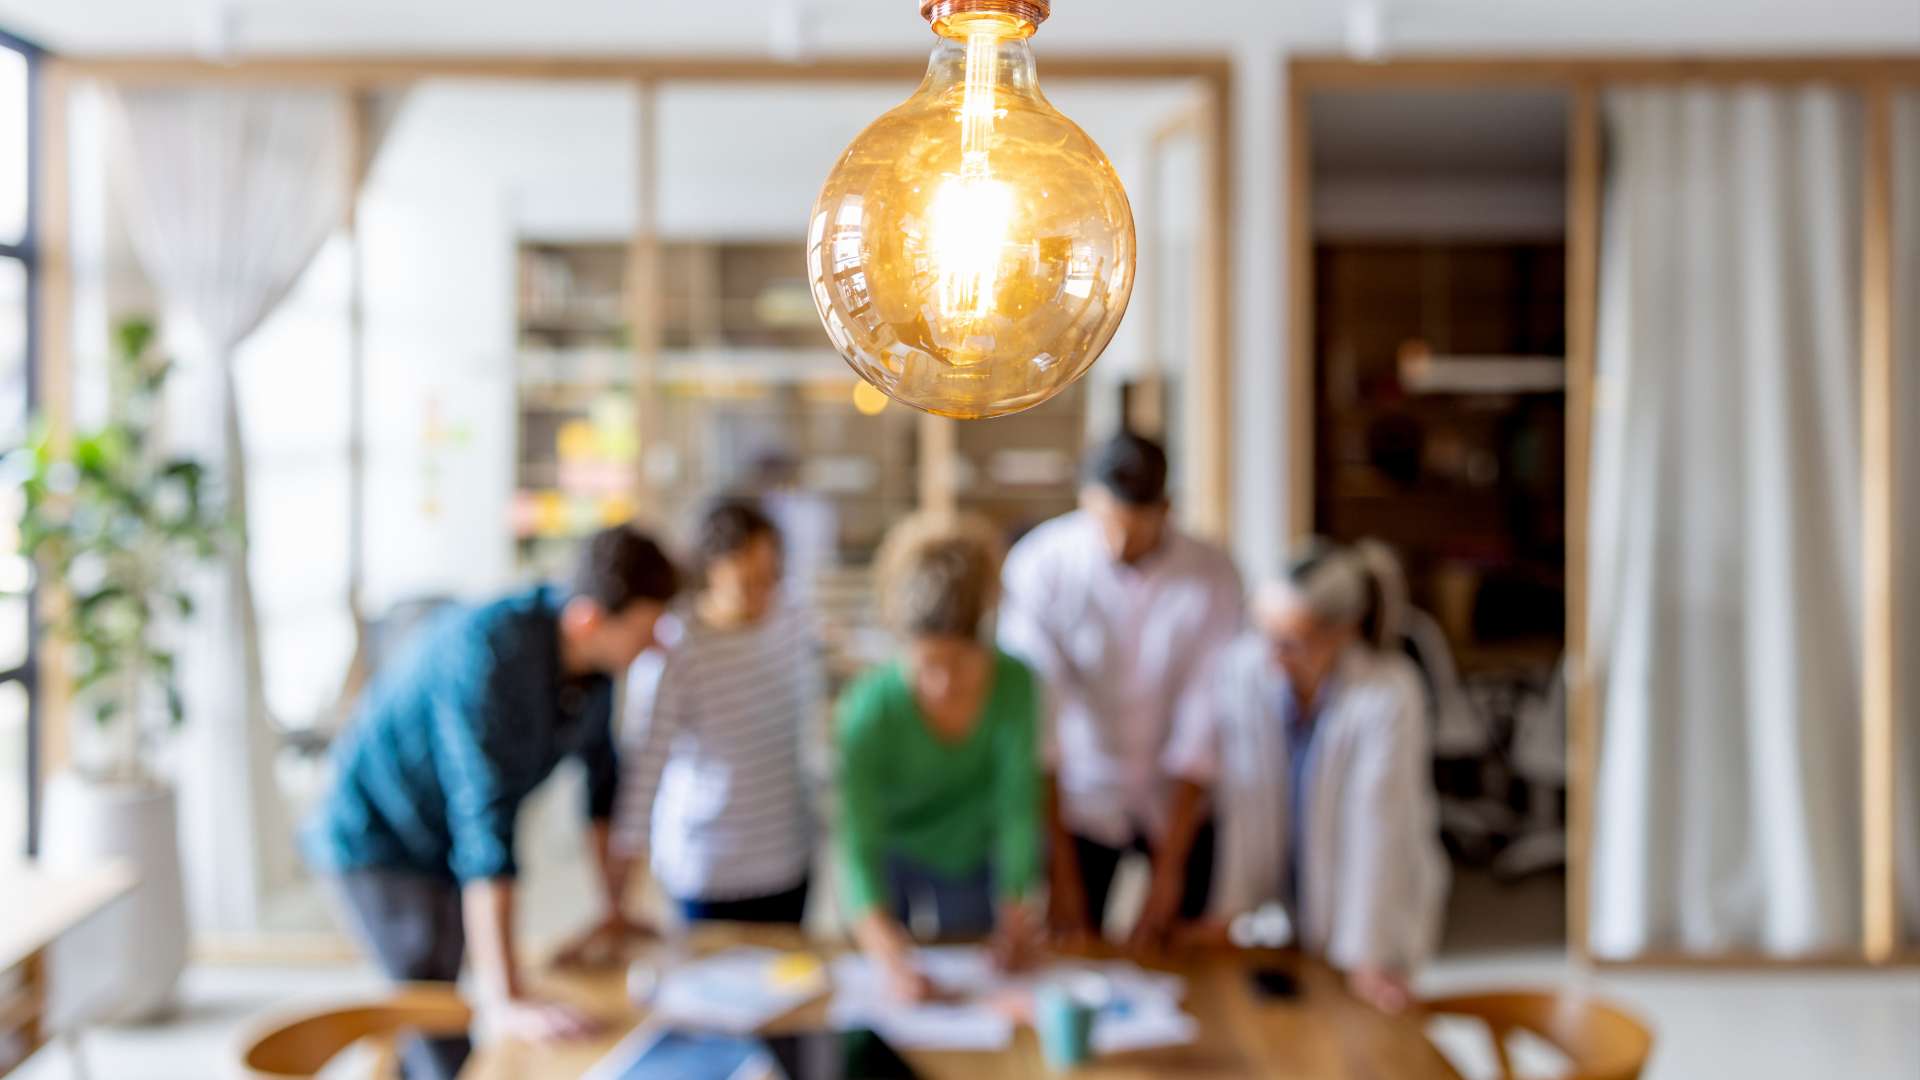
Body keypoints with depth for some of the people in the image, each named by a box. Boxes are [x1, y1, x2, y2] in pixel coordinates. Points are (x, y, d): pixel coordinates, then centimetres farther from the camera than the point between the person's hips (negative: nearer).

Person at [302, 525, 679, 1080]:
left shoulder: (597, 660, -11)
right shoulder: (490, 655, -35)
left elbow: (603, 778, 4)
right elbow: (484, 824, -40)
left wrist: (615, 908, 12)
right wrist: (505, 1001, -42)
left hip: (441, 847, 8)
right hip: (379, 842, -8)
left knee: (427, 1031, 19)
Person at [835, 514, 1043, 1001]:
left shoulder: (1014, 684, -29)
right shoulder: (869, 710, -34)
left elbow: (1018, 803, -24)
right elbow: (860, 841, -37)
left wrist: (1013, 906, -32)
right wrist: (885, 944, -50)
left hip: (975, 859, 2)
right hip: (891, 858, -1)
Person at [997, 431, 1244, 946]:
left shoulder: (1212, 575, -14)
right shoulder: (1039, 565, -17)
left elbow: (1203, 729, -13)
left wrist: (1171, 869, -15)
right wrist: (1059, 869, -19)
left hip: (1177, 803, 1)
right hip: (1079, 801, -1)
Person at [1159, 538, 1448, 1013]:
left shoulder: (1389, 695, -29)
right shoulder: (1243, 667, -20)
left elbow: (1377, 828, -25)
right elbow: (1244, 798, -13)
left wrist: (1368, 956, -20)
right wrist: (1233, 901, -10)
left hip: (1375, 903, -3)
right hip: (1291, 894, 3)